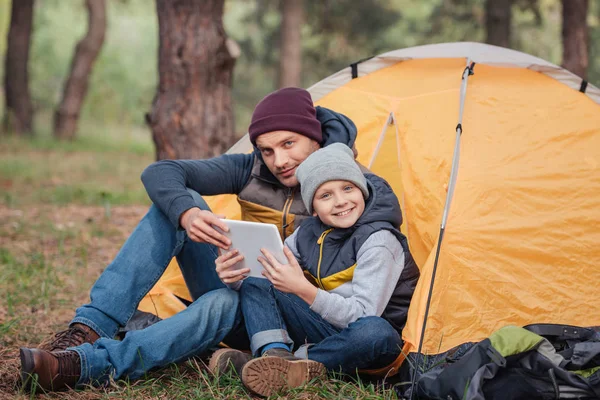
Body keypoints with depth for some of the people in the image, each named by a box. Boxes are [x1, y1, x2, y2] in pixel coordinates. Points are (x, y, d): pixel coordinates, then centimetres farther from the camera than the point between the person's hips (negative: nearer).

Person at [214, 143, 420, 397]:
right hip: (328, 327, 6)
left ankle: (291, 364, -28)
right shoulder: (309, 233, -2)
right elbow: (269, 273, 3)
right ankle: (275, 356, -30)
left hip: (369, 343, -6)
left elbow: (363, 315, -28)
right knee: (256, 284, -5)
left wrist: (303, 290, -38)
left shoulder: (378, 240, -22)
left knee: (374, 331, -41)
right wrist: (234, 276, -20)